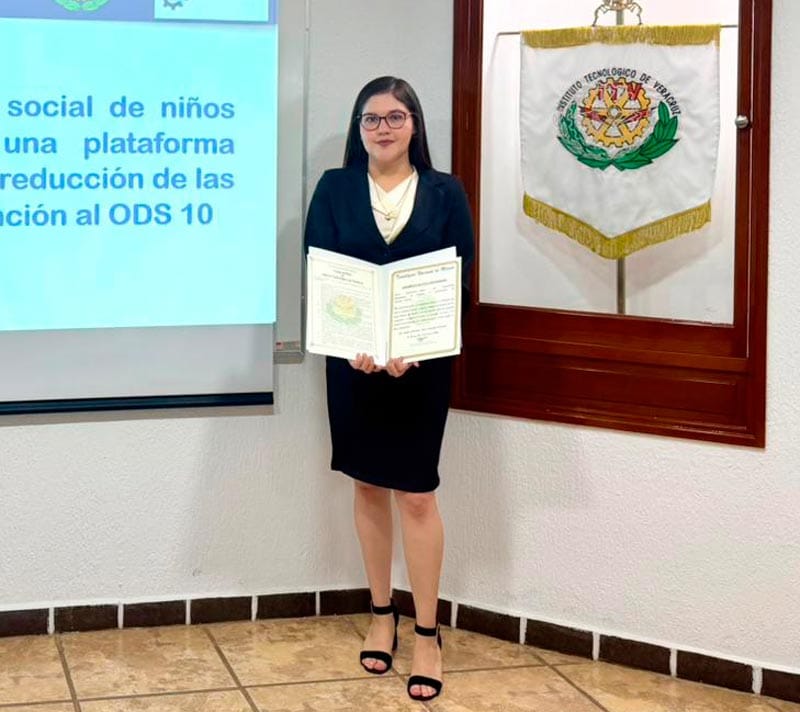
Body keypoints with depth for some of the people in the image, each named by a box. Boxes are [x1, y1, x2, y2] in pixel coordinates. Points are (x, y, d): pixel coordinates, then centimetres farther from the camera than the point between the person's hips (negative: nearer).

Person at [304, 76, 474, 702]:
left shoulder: (445, 193, 1)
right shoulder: (335, 189, 3)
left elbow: (459, 282, -4)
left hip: (422, 363, -1)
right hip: (353, 360, 2)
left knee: (417, 493, -1)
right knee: (368, 486, 10)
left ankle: (427, 633, 7)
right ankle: (382, 614, 24)